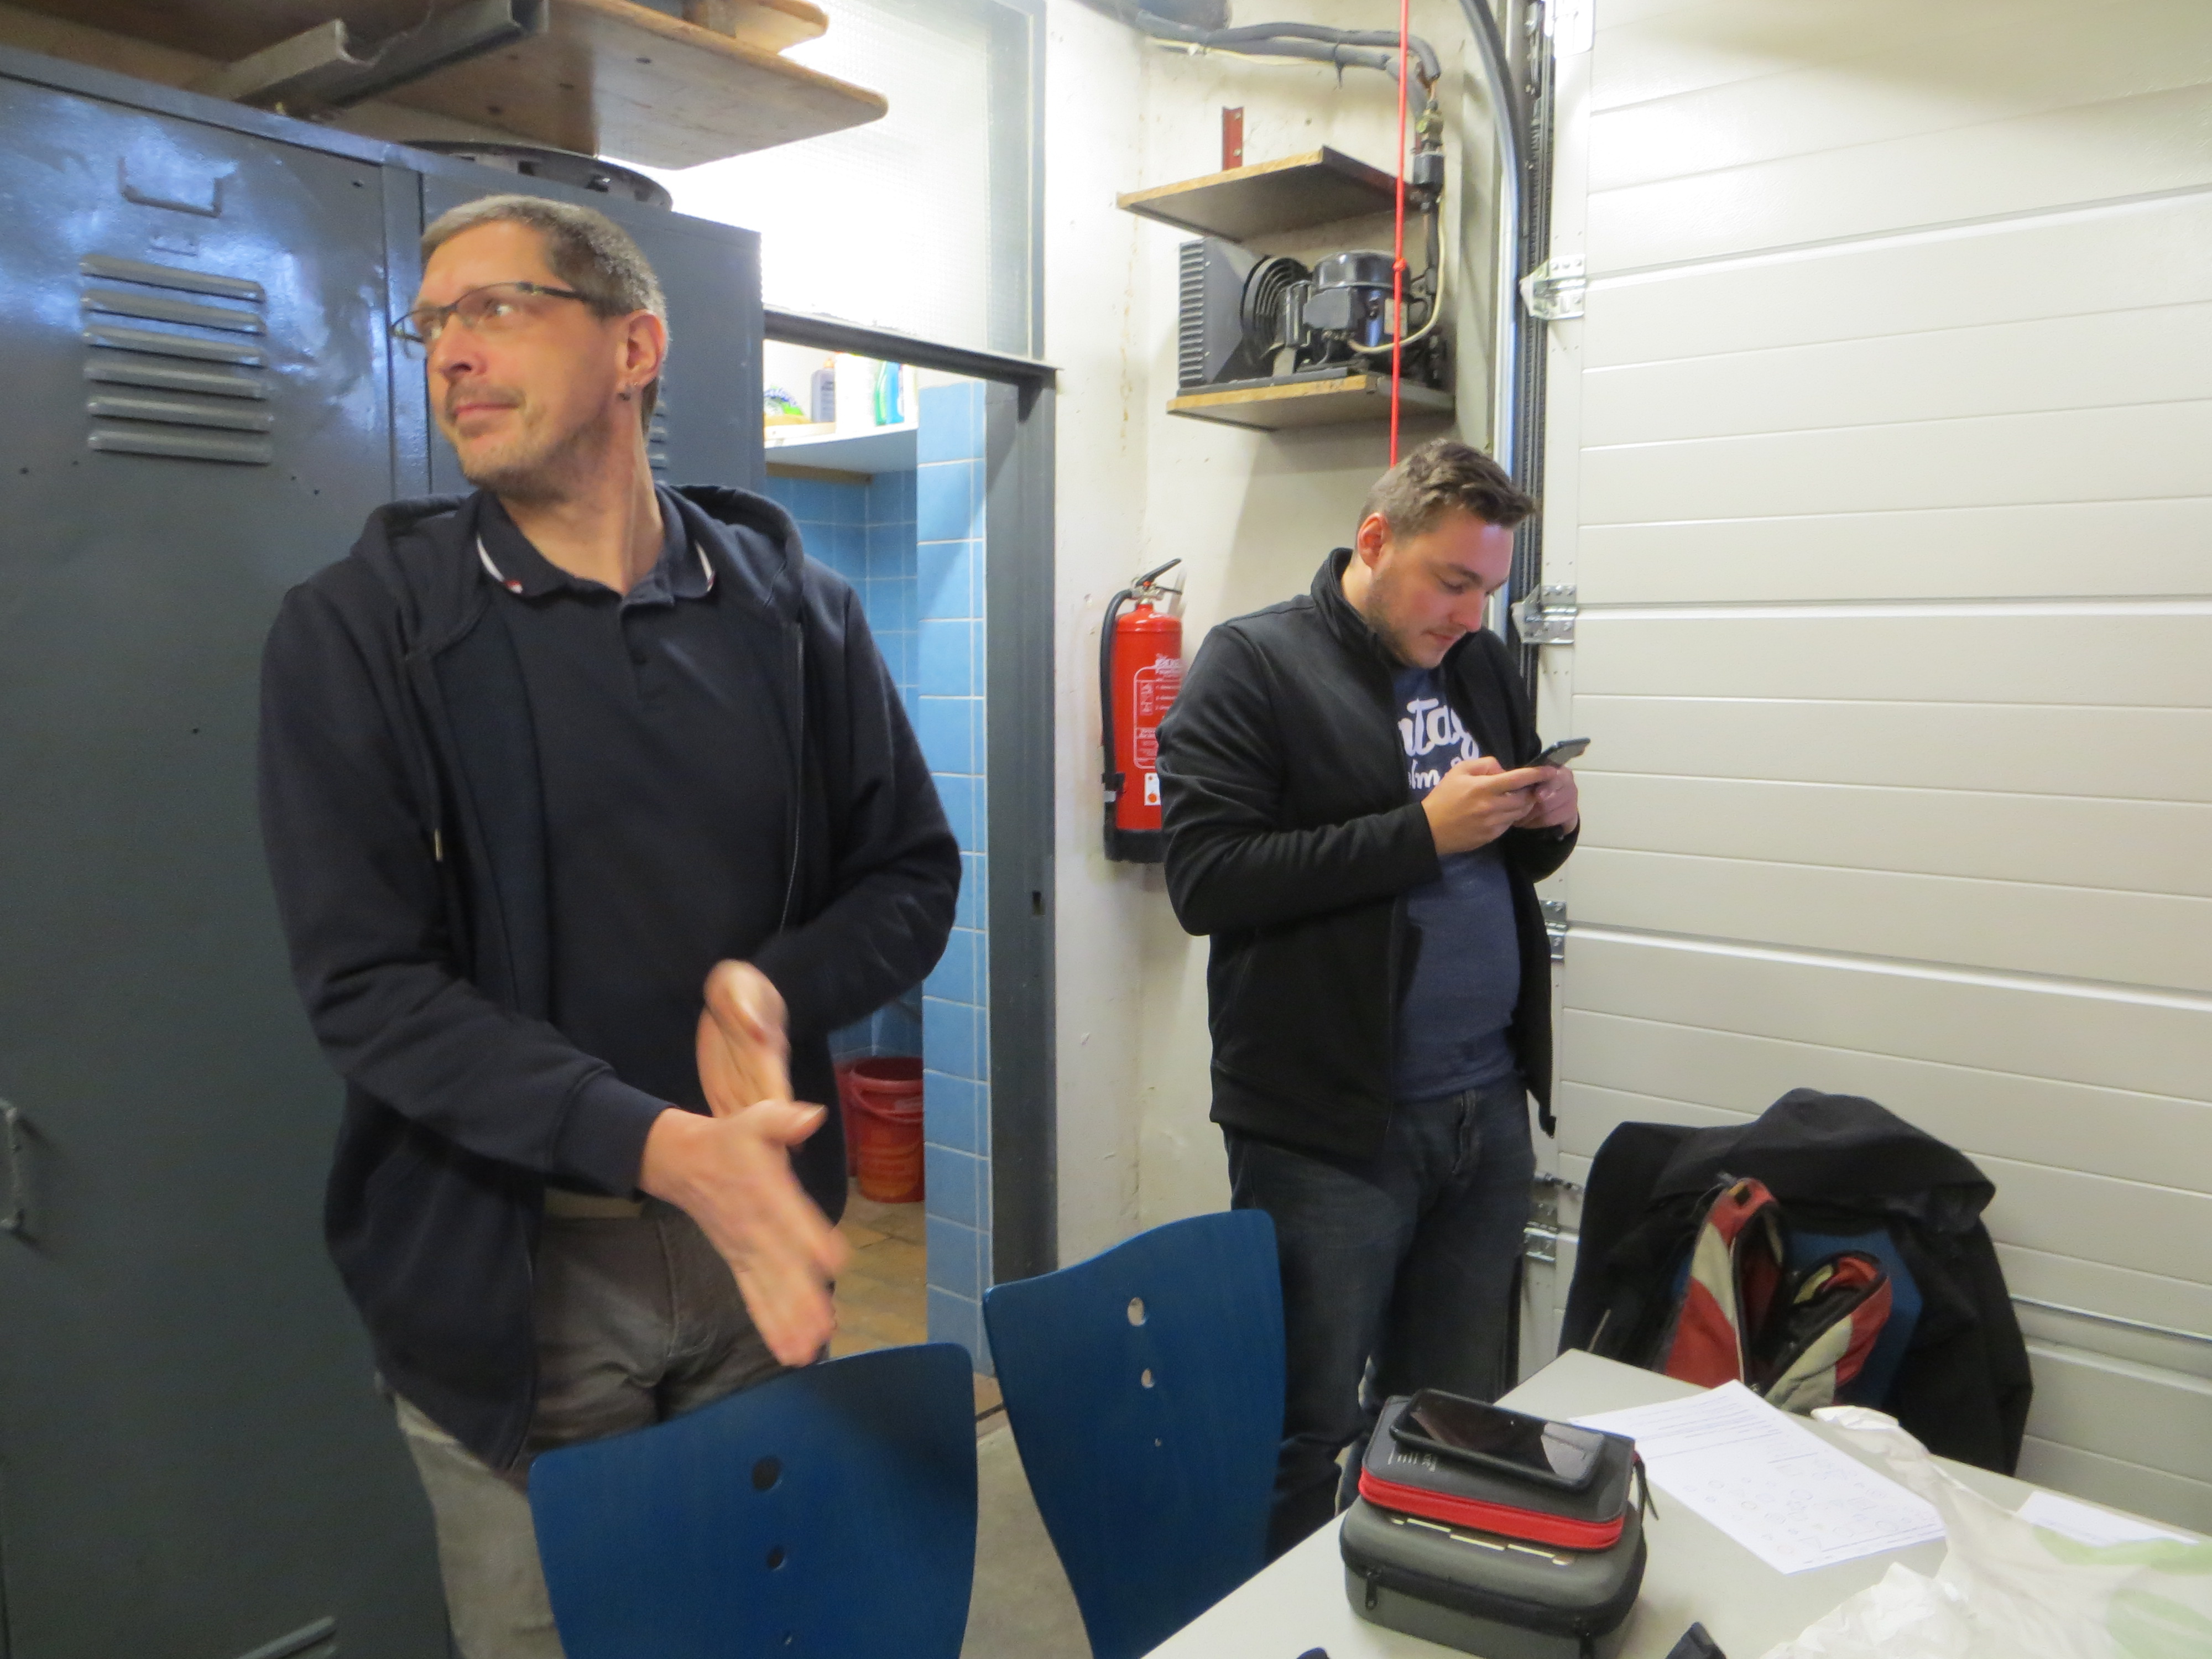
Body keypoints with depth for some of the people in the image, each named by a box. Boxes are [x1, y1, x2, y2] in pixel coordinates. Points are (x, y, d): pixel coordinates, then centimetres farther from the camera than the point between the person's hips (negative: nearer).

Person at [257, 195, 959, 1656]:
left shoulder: (792, 609, 2)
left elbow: (914, 870, 6)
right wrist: (656, 1146, -27)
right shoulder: (360, 628, -6)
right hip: (508, 1272, -2)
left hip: (758, 1230, 3)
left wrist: (777, 986, -16)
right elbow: (366, 981, -13)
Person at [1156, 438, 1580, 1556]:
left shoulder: (1480, 663, 12)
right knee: (1307, 1436, 7)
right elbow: (1206, 878, -18)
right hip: (1331, 1128, -6)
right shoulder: (1254, 664, -7)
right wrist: (1423, 831, -19)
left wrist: (1549, 822, -2)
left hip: (1488, 1107, 6)